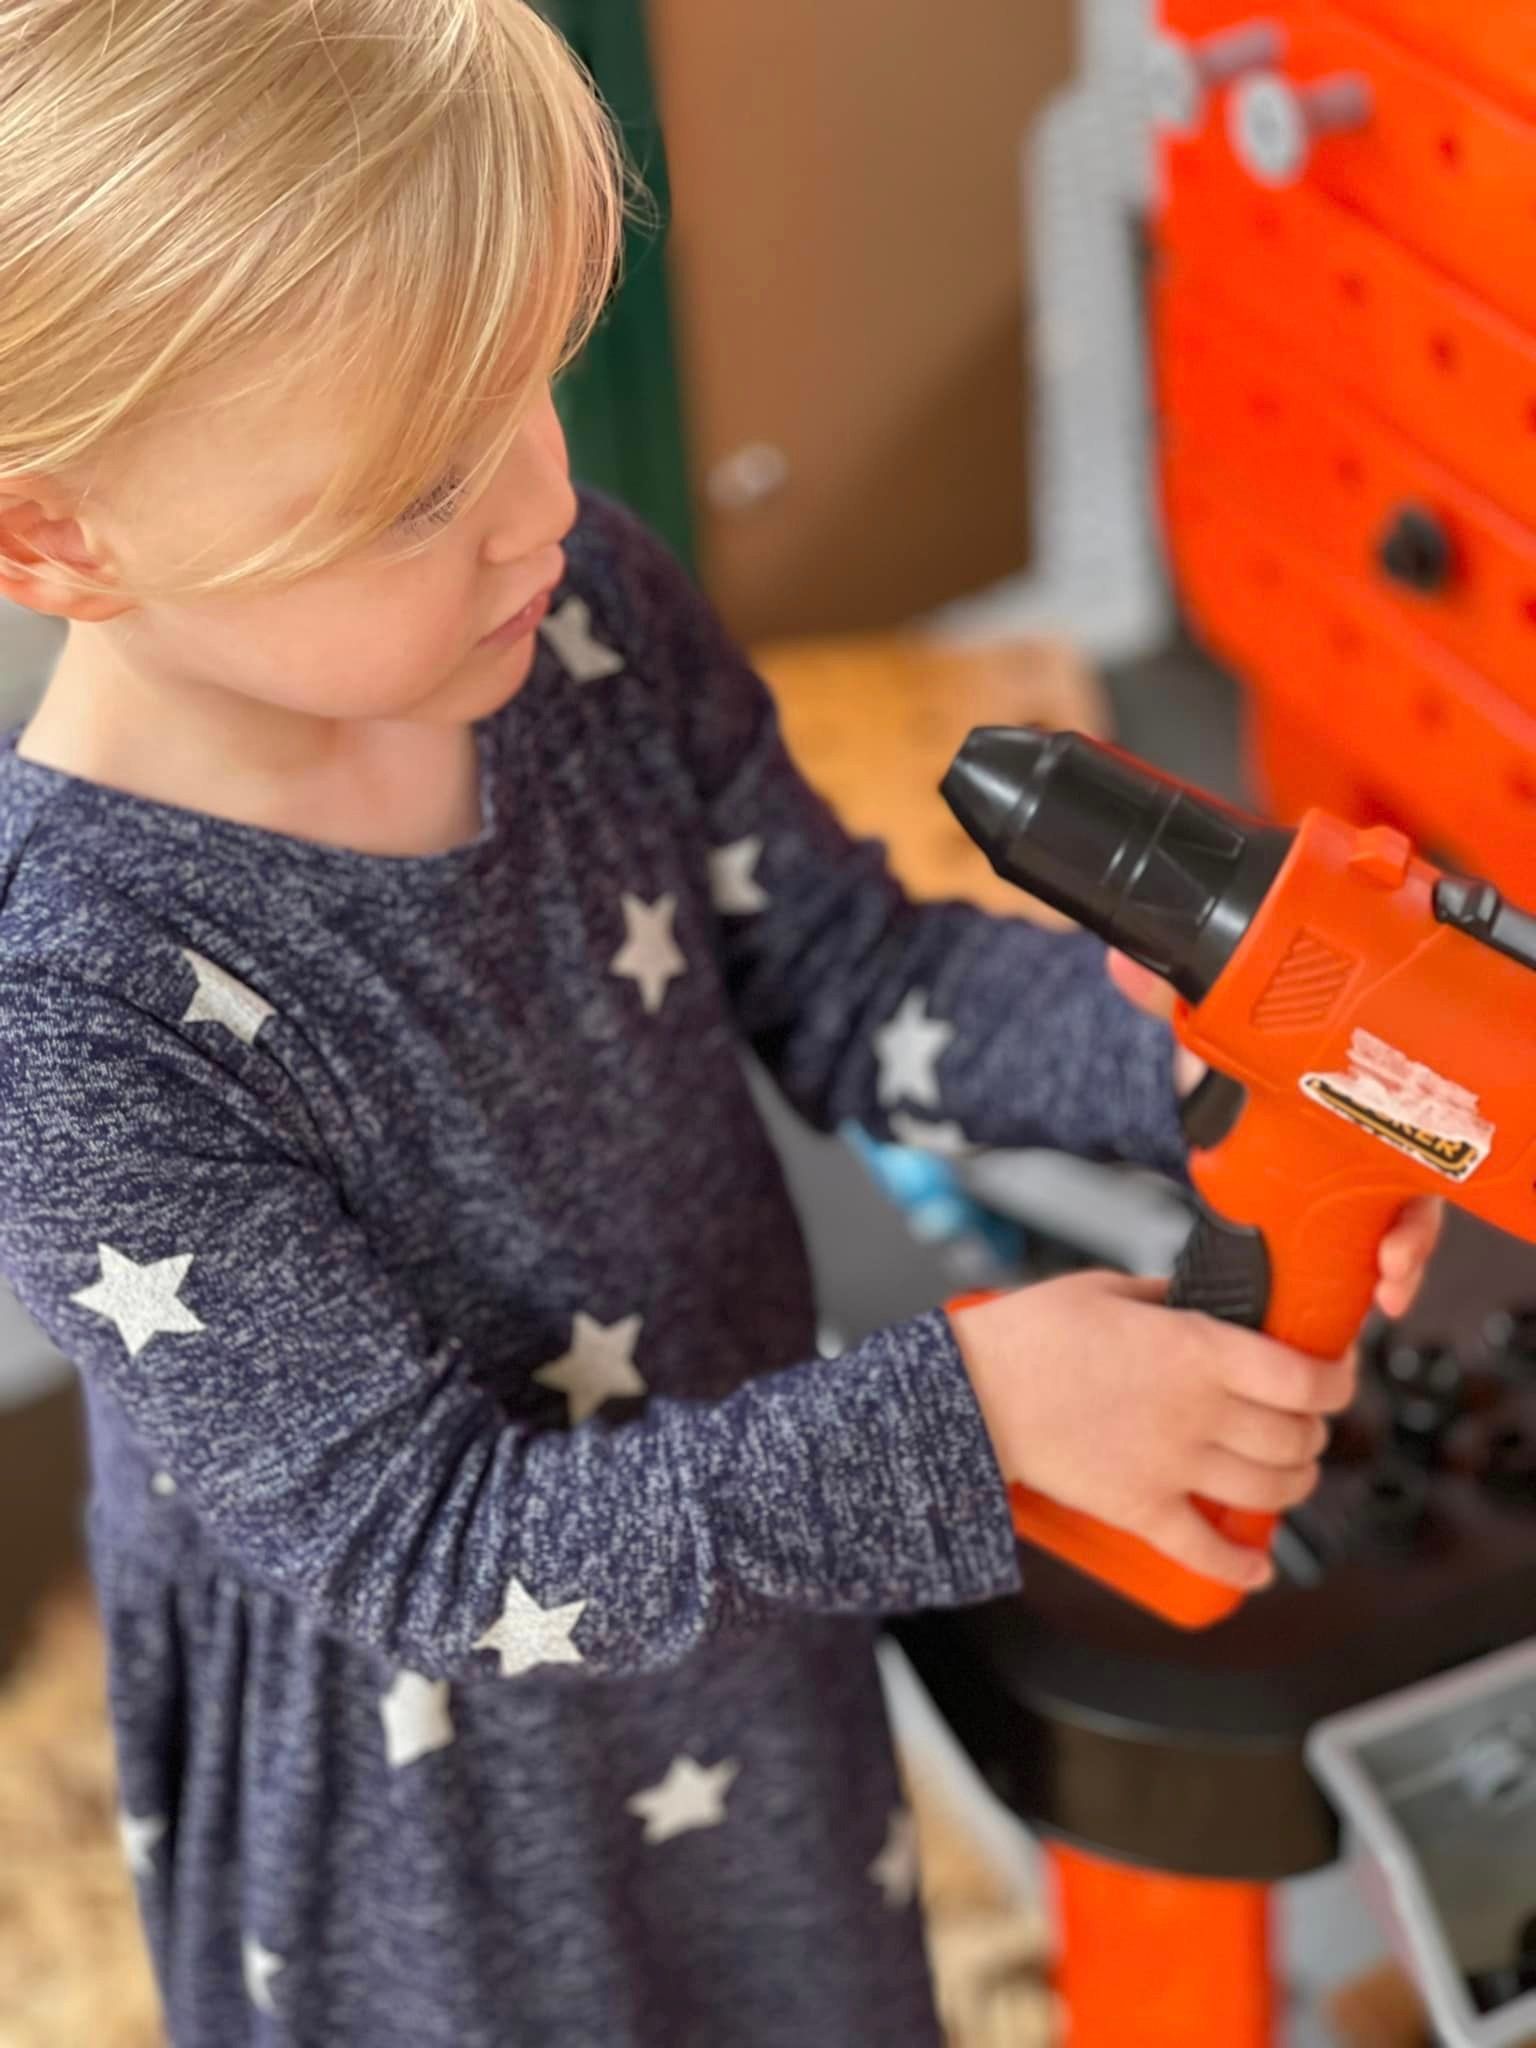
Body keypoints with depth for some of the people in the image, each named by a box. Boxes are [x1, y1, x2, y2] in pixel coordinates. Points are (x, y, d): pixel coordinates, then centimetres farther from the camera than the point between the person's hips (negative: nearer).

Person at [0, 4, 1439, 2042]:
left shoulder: (582, 608, -18)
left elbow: (848, 978, -5)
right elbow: (421, 1538, -28)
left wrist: (1202, 1069, -22)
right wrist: (965, 1415, -32)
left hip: (741, 1555, 5)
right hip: (428, 1759, -5)